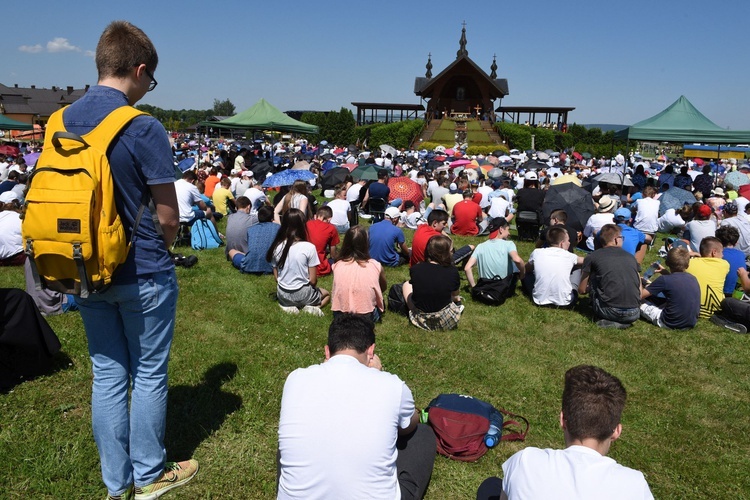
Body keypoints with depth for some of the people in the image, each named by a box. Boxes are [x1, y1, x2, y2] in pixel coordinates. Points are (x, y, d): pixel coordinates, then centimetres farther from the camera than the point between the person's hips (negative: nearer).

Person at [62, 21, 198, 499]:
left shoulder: (62, 120, 2)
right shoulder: (143, 128, -18)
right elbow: (168, 215, -15)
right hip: (142, 275, -6)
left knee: (107, 374, 16)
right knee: (149, 373, 11)